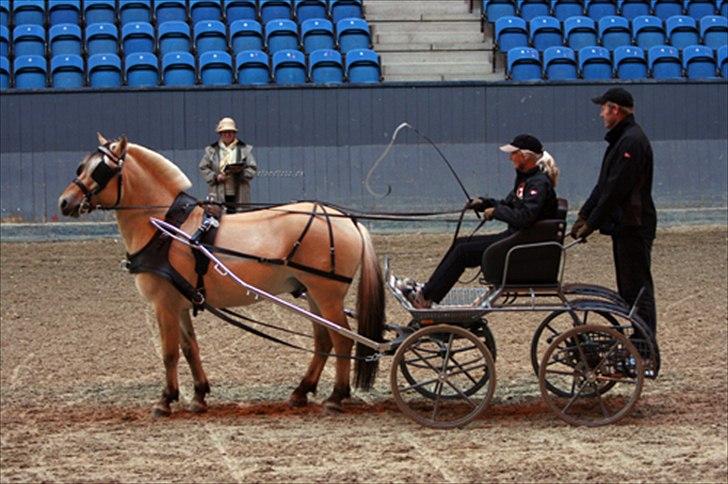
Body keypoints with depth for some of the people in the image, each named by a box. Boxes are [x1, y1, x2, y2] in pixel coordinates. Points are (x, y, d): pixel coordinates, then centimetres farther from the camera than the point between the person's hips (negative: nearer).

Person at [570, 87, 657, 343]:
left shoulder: (632, 141, -16)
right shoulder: (620, 139, 17)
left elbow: (616, 189, -20)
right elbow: (604, 184, 19)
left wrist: (592, 223, -18)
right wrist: (584, 215, 13)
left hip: (634, 226, -11)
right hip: (624, 226, 11)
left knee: (637, 287, -9)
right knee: (629, 286, 12)